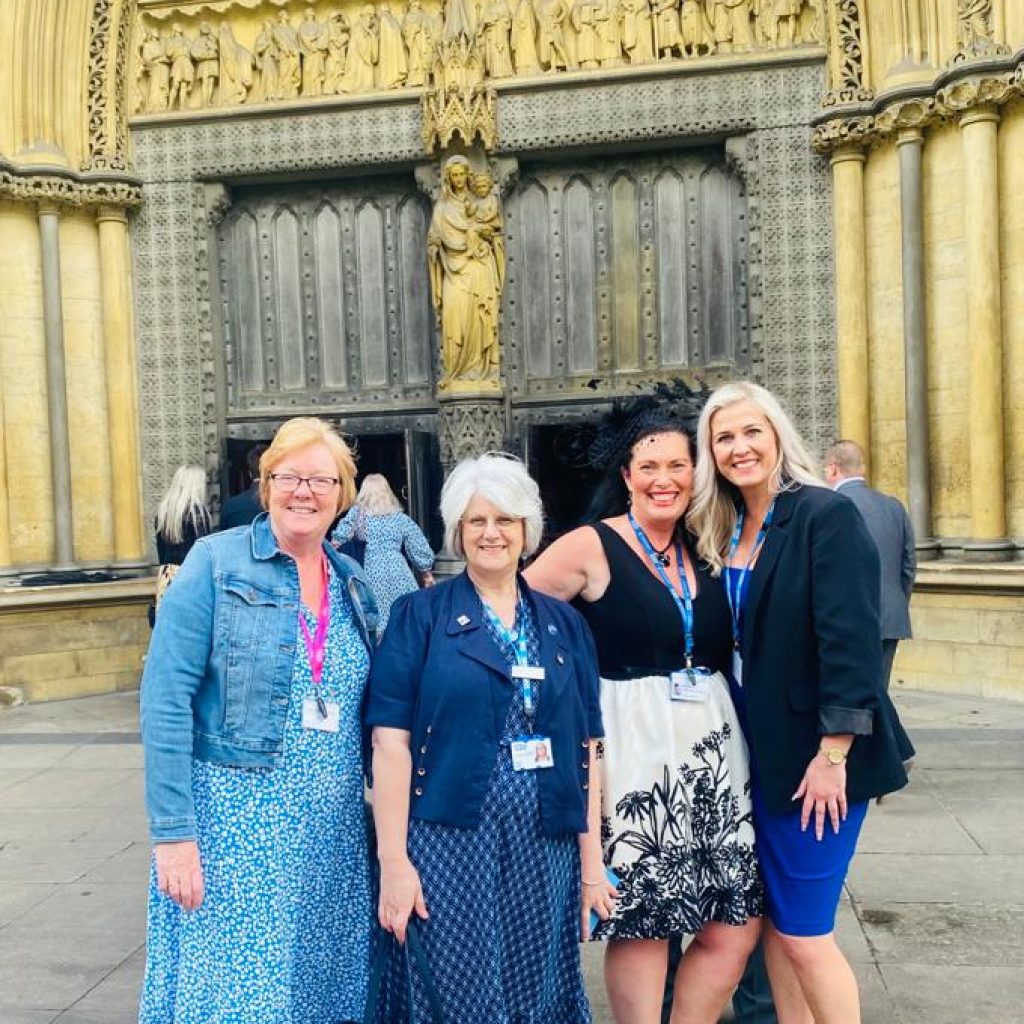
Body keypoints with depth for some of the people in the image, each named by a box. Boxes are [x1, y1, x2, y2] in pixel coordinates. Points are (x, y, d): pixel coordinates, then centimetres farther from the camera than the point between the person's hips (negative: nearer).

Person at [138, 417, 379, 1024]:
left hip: (334, 833, 5)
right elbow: (166, 702, -11)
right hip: (234, 821, -4)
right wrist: (173, 832, -15)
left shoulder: (353, 584, 7)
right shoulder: (215, 562, -8)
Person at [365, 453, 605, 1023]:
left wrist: (592, 863, 5)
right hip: (448, 848, -3)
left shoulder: (565, 625, 7)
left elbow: (584, 750, 7)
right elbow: (392, 741, -7)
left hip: (544, 855, 3)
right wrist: (394, 862, -12)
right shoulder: (420, 616, -3)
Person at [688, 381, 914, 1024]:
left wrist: (833, 755, -19)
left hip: (815, 753, -7)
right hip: (755, 751, 7)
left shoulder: (825, 513, -14)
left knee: (803, 932, 1)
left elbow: (852, 640, -19)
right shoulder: (723, 531, 7)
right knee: (773, 920, 16)